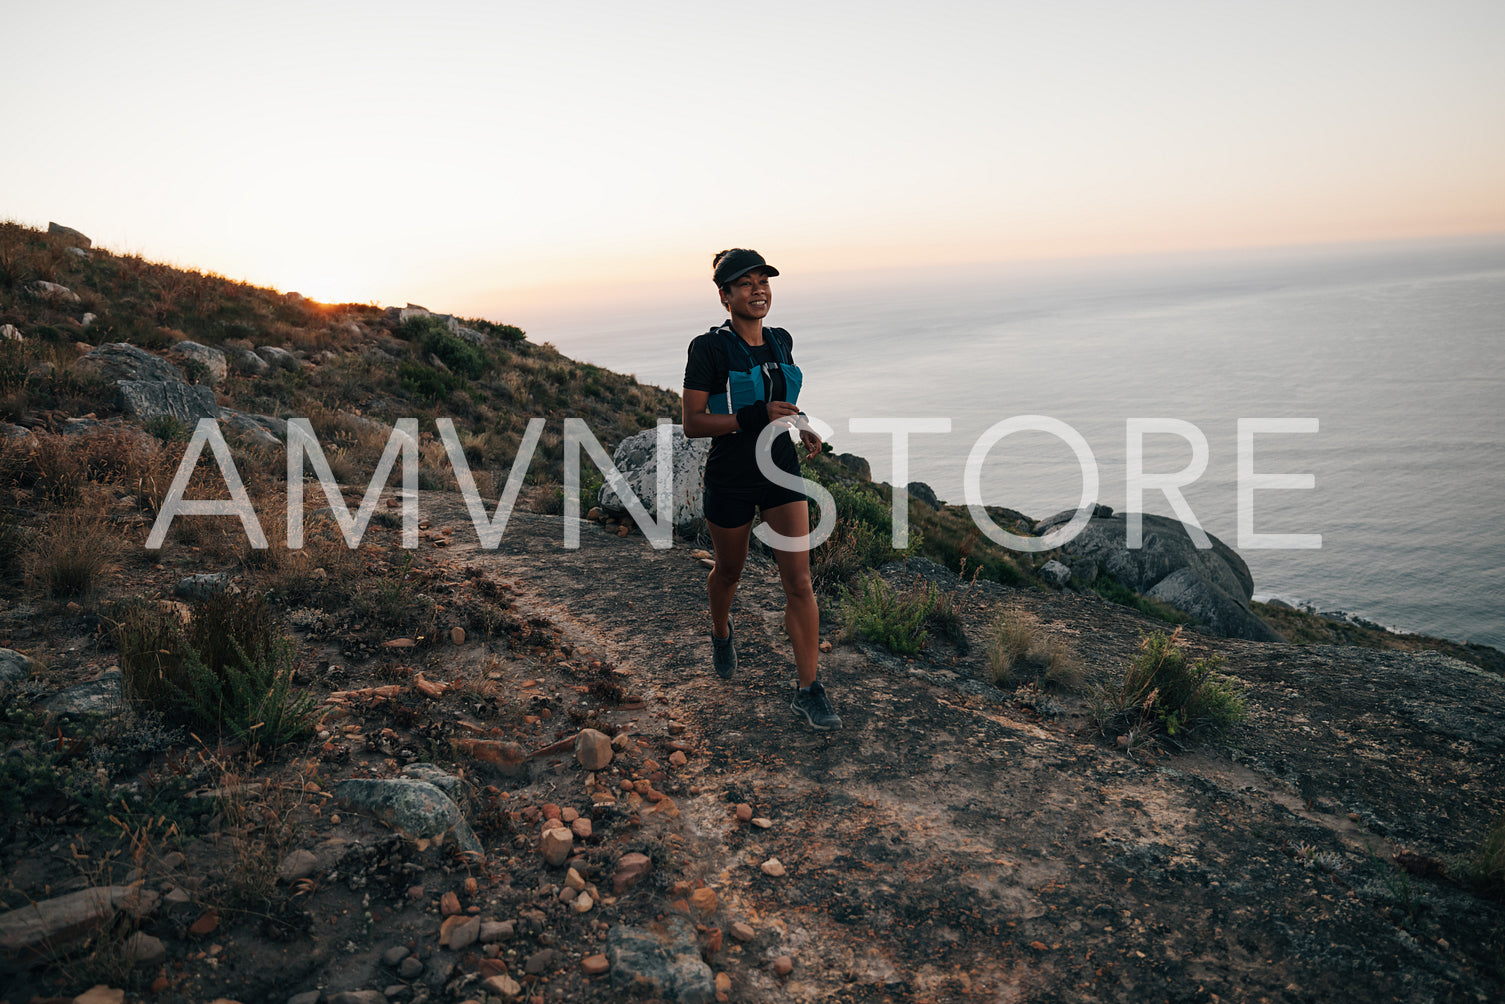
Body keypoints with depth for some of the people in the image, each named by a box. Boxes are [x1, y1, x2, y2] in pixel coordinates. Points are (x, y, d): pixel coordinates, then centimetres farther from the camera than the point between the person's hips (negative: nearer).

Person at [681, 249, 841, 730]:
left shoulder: (781, 342, 5)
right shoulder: (709, 348, -13)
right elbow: (692, 423, -16)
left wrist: (801, 426, 1)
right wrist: (756, 417, -25)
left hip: (782, 473, 4)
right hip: (731, 479, -4)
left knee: (799, 582, -4)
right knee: (729, 571, 18)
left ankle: (808, 689, 3)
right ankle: (721, 633, 51)